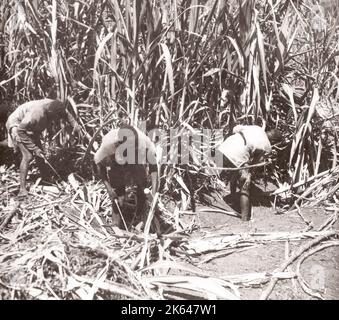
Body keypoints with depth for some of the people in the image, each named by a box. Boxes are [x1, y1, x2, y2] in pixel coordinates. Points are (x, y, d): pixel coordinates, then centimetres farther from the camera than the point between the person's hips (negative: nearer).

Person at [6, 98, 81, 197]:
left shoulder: (55, 106, -19)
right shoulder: (36, 114, -40)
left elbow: (66, 113, 4)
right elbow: (21, 131, -31)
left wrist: (74, 124, -13)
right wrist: (34, 148, -29)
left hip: (30, 127, 8)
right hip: (17, 125, -8)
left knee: (40, 155, 7)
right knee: (28, 156, -19)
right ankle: (22, 189, -16)